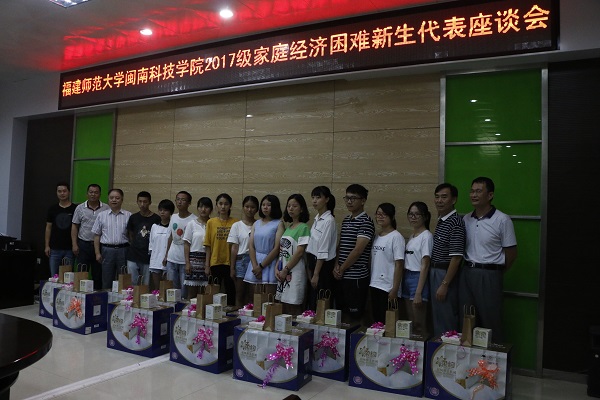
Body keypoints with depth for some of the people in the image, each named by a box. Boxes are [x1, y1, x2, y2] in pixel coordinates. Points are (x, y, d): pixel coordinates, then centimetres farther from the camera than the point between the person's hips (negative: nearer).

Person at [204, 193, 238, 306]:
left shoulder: (235, 223, 0)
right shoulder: (211, 222, 4)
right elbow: (208, 246, 4)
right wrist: (207, 265, 0)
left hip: (230, 263, -1)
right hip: (215, 263, 1)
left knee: (230, 292, 3)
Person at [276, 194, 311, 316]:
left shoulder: (303, 228, -7)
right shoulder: (288, 227, 15)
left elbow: (299, 252, -13)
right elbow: (282, 251, 13)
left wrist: (286, 270, -12)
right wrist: (277, 268, 1)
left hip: (295, 272, -7)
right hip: (283, 272, 7)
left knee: (294, 308, -3)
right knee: (283, 307, 9)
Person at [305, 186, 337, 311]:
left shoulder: (329, 221, -15)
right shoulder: (317, 218, 10)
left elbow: (323, 251, -18)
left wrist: (316, 274, -17)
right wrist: (310, 269, 11)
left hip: (323, 265, -8)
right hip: (313, 262, 8)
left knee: (319, 304, -1)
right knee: (312, 302, 13)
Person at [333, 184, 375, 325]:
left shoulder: (366, 222, -12)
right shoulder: (346, 220, 13)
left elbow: (358, 250, -16)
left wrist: (342, 269, -9)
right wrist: (336, 266, -1)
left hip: (356, 277, -7)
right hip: (341, 276, 7)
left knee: (354, 317, 2)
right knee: (342, 314, 16)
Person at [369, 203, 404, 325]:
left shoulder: (396, 237, -9)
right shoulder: (376, 237, 11)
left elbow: (399, 265, -12)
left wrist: (395, 289, -14)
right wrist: (371, 281, 9)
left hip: (388, 287, -7)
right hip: (374, 285, 7)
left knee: (387, 322, -1)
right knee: (376, 320, 12)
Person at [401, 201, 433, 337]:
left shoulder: (426, 236, -10)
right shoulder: (411, 236, 14)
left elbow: (425, 266, -14)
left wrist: (419, 292, -17)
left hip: (419, 278, -8)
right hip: (406, 278, 8)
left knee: (419, 325, -1)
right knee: (411, 323, 13)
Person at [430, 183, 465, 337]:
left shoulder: (455, 222, -17)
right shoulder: (440, 220, 10)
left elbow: (456, 258, -20)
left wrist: (444, 285, -20)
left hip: (447, 274, -9)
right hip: (435, 272, 9)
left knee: (446, 319, 3)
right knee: (437, 316, 18)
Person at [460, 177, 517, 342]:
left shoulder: (502, 220, -8)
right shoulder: (466, 219, 6)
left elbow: (511, 254, -4)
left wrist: (495, 272, 2)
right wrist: (470, 269, 6)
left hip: (489, 275, -5)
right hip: (467, 273, 5)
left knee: (491, 322, 3)